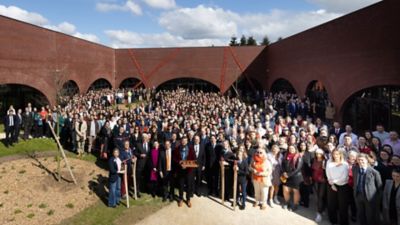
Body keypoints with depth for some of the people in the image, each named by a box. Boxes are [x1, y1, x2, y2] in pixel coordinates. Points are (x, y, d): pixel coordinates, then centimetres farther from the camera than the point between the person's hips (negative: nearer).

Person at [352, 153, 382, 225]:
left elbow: (379, 185, -7)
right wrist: (355, 191, 10)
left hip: (370, 196, -4)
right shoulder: (355, 169, -2)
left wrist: (377, 197, -1)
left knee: (371, 217, 10)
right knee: (360, 215, 19)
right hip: (358, 195, 4)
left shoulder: (374, 172, -16)